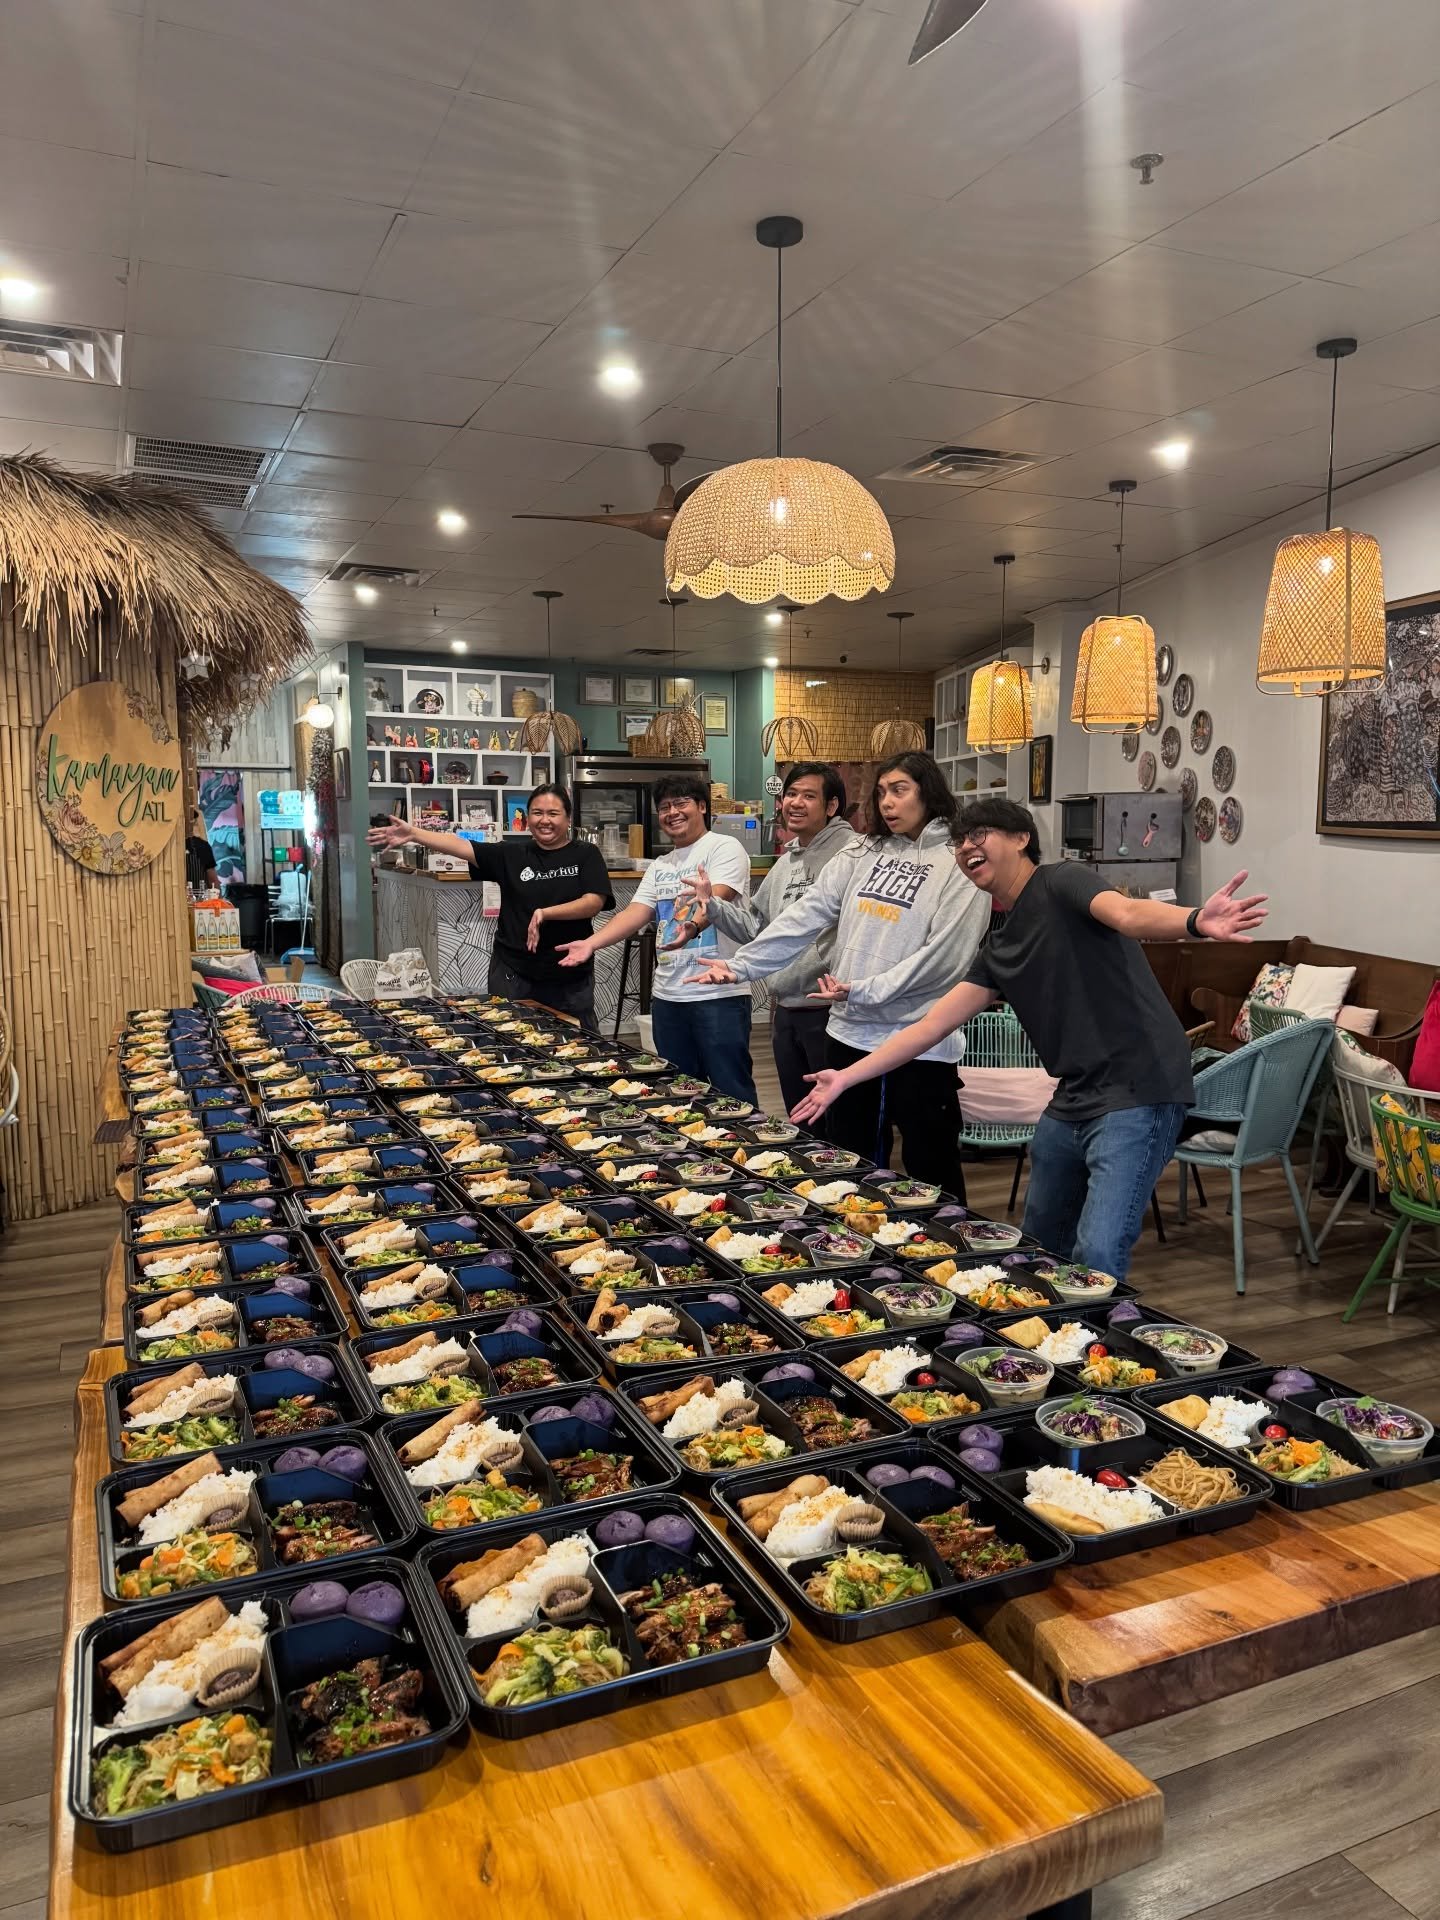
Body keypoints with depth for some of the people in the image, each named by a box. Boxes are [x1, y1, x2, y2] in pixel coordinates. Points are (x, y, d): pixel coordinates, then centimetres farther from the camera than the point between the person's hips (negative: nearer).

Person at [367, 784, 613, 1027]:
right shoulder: (512, 854, 4)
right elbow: (462, 845, -5)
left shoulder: (585, 855, 0)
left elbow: (595, 902, -12)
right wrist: (413, 834, -16)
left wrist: (545, 913, -23)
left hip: (571, 977, -1)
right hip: (513, 974, 2)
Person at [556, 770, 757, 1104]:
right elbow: (636, 913, 7)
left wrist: (693, 925, -43)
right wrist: (591, 943, -9)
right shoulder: (659, 866, 17)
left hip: (718, 994, -7)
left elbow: (717, 897, -22)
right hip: (667, 997, 7)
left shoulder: (724, 848, -4)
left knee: (731, 1093, -3)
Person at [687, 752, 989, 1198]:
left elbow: (943, 955, -16)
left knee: (931, 1174, 5)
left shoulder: (960, 863, -6)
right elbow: (803, 919, 7)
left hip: (920, 1044, -6)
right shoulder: (865, 854, 11)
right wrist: (740, 965, 0)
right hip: (850, 1035, 6)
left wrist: (863, 991, -18)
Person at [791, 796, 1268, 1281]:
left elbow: (1129, 914, -28)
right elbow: (932, 1025, 15)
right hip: (1073, 1101, 9)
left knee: (1095, 1259, -19)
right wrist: (846, 1077, 13)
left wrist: (1195, 923, -50)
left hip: (1137, 1093, -9)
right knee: (1039, 1244, 20)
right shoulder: (998, 949, 15)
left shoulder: (1060, 883, -7)